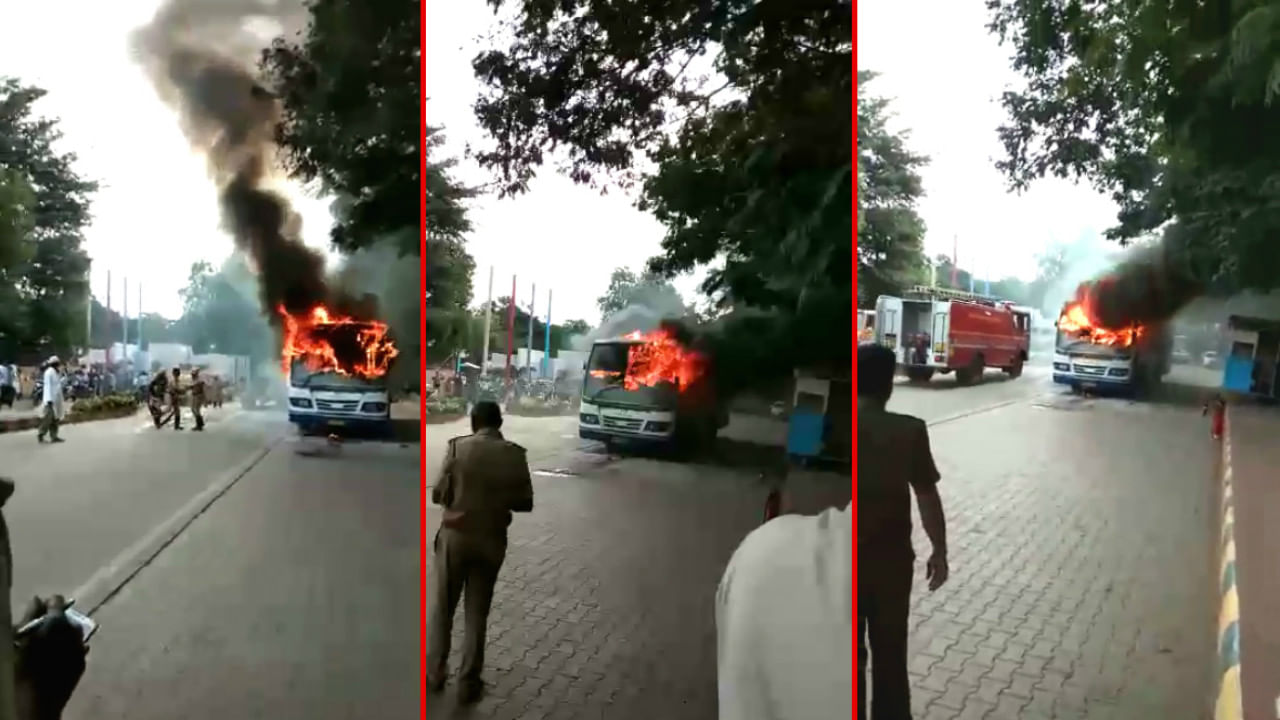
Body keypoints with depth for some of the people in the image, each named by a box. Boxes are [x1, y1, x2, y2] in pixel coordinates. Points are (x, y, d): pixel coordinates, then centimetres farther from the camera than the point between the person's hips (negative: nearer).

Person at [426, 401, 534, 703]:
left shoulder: (458, 446, -8)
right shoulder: (515, 454, -5)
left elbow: (438, 494, -7)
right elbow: (525, 503, -2)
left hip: (455, 535, -1)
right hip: (491, 540, 1)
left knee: (442, 606, 15)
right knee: (477, 612, 11)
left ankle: (435, 673, 24)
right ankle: (468, 682, 16)